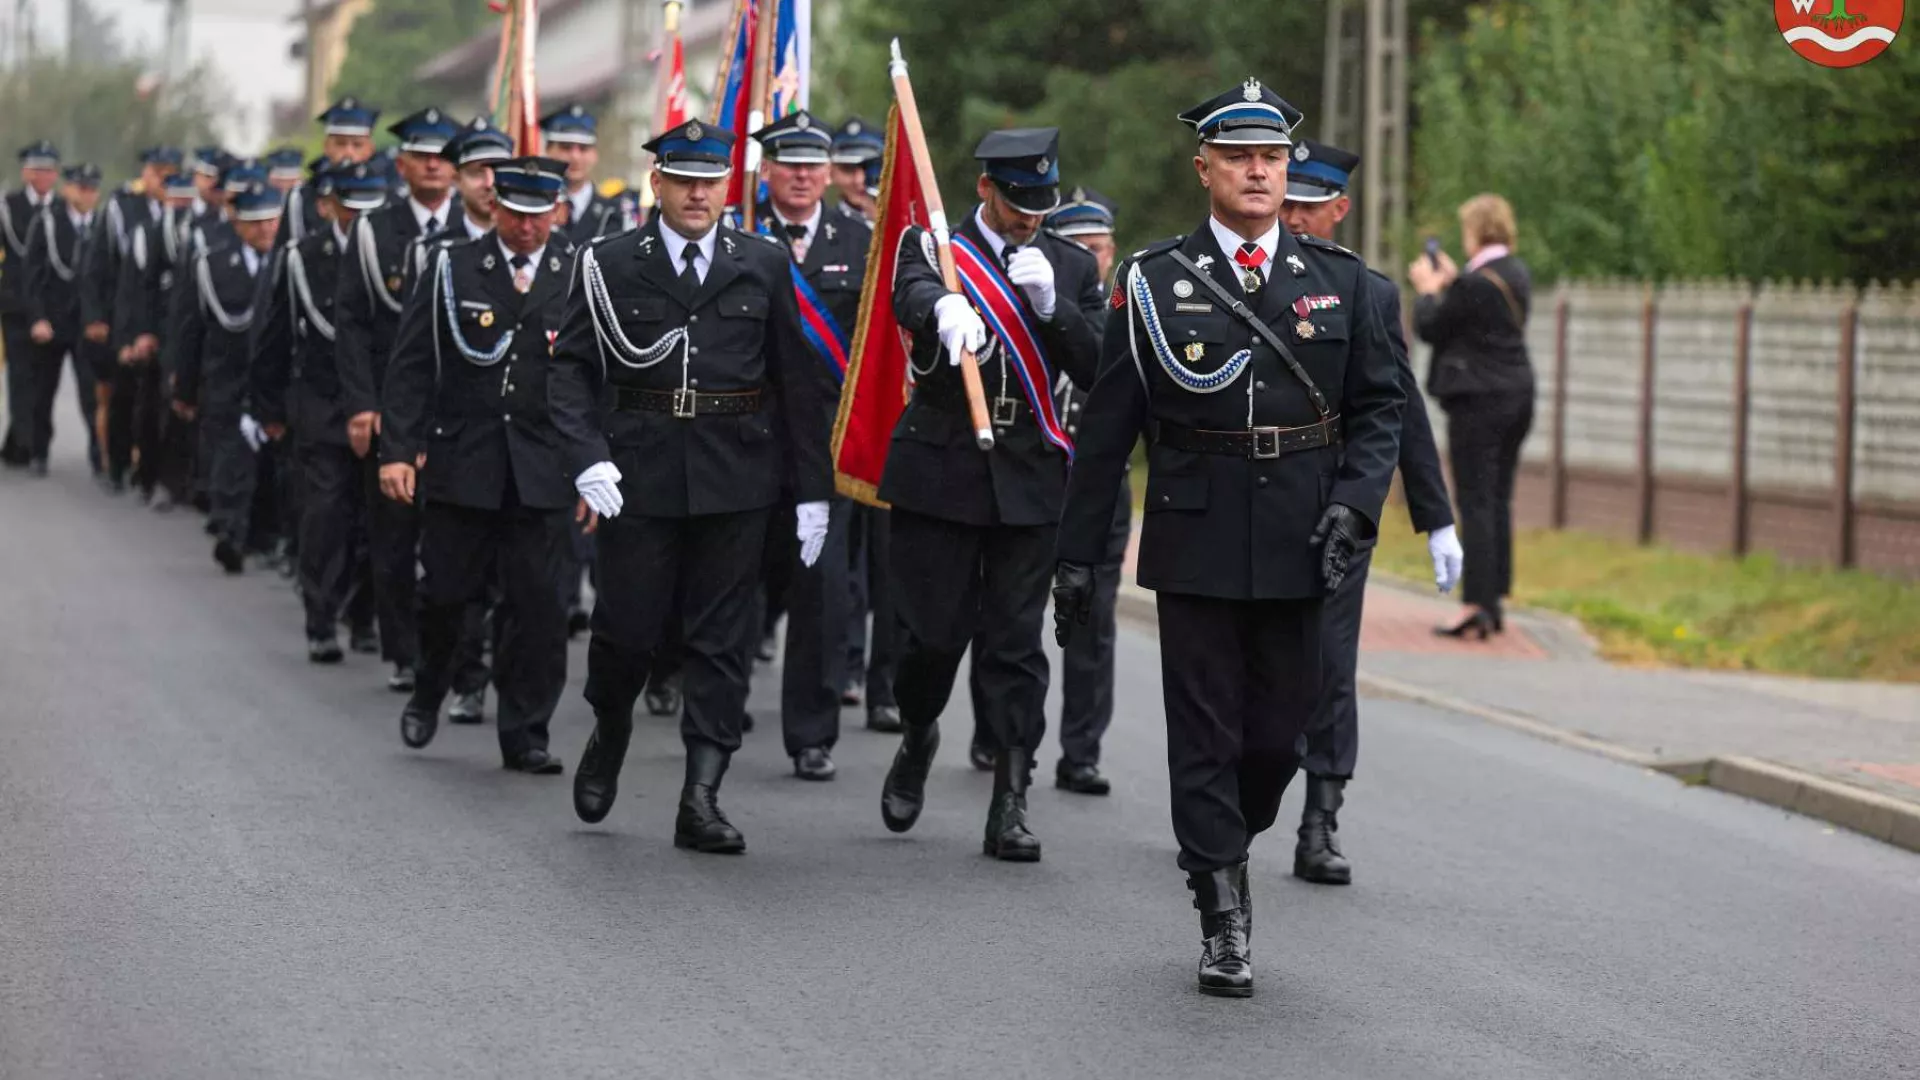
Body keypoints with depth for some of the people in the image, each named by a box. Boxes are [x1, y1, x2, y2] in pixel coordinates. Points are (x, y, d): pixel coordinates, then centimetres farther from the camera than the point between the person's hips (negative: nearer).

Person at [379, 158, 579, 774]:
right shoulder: (452, 267, 2)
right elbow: (411, 366, 2)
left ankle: (524, 736, 9)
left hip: (544, 468, 0)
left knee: (538, 602, -1)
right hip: (460, 462, 0)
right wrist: (396, 451, -5)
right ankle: (428, 694, 34)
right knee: (446, 590, 6)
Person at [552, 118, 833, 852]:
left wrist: (813, 488, 3)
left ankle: (701, 799, 3)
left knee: (721, 640, 0)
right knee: (628, 627, 2)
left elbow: (796, 381, 6)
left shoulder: (764, 267, 6)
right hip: (638, 475, -1)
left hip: (733, 481, 1)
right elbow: (571, 368, 0)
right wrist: (587, 457, -15)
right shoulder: (608, 266, 2)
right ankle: (609, 735, 33)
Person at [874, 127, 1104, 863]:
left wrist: (1049, 303, -14)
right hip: (939, 471, -2)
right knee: (936, 629, 0)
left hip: (1027, 478, 2)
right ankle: (918, 738, 31)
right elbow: (911, 296, -24)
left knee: (1015, 644, -1)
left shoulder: (1071, 268, 10)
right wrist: (946, 308, -48)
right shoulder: (933, 246, 1)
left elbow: (1097, 371, 1)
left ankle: (1010, 805, 1)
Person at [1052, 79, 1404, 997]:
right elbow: (1105, 429, 2)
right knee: (1206, 735, 0)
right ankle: (1223, 921, 6)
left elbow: (1380, 405, 9)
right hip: (1196, 542, -2)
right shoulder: (1153, 282, 0)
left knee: (1280, 730, 8)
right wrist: (1078, 553, 1)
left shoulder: (1339, 281, 6)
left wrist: (1353, 502, -8)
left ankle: (1224, 851, 34)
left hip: (1300, 543, 2)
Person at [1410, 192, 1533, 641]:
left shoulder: (1473, 284, -18)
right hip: (1517, 397, 8)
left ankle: (1477, 608, -9)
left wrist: (1428, 290, 8)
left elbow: (1429, 328, -8)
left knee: (1476, 503, -7)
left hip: (1478, 401, -8)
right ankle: (1493, 601, 17)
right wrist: (1451, 280, 25)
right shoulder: (1518, 274, 8)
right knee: (1499, 502, 13)